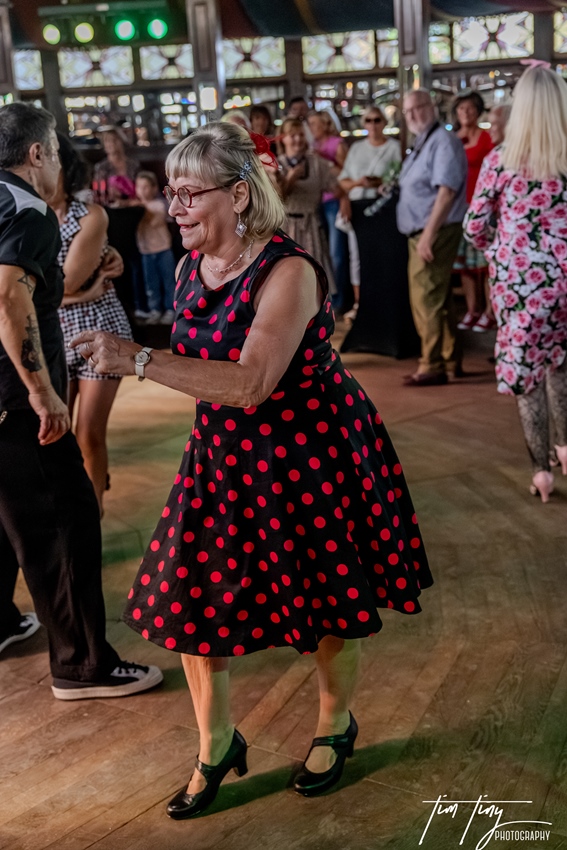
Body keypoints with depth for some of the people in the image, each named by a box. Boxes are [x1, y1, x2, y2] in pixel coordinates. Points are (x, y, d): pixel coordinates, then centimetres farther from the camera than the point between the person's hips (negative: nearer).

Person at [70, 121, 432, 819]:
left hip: (311, 453, -6)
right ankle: (216, 746, 29)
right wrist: (123, 358, 2)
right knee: (189, 598, 6)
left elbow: (252, 383, -34)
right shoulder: (190, 267, -1)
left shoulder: (288, 272, -24)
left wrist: (139, 359, -38)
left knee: (326, 604, 10)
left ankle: (336, 727, 40)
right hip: (223, 453, 7)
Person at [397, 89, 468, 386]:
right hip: (421, 233, 10)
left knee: (427, 301, -9)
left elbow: (447, 192, -22)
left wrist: (428, 234, -26)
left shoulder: (443, 141, -13)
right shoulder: (422, 144, 18)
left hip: (435, 233, -10)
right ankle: (449, 360, 20)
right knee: (437, 299, 13)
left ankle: (433, 366, -5)